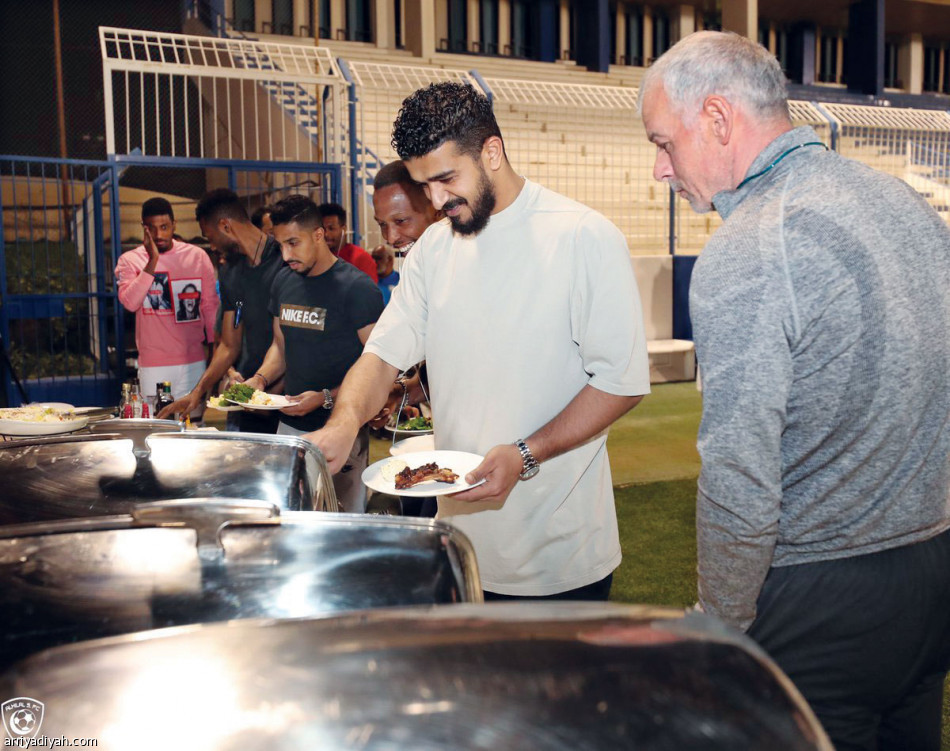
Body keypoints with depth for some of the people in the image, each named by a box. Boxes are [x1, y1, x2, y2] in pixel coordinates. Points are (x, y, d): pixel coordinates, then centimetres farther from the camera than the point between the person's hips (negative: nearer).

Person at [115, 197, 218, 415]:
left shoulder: (197, 256, 6)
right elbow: (130, 303, -14)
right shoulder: (129, 260, 3)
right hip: (153, 364, -1)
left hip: (194, 361, 1)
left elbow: (210, 306, 9)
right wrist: (152, 262, -17)